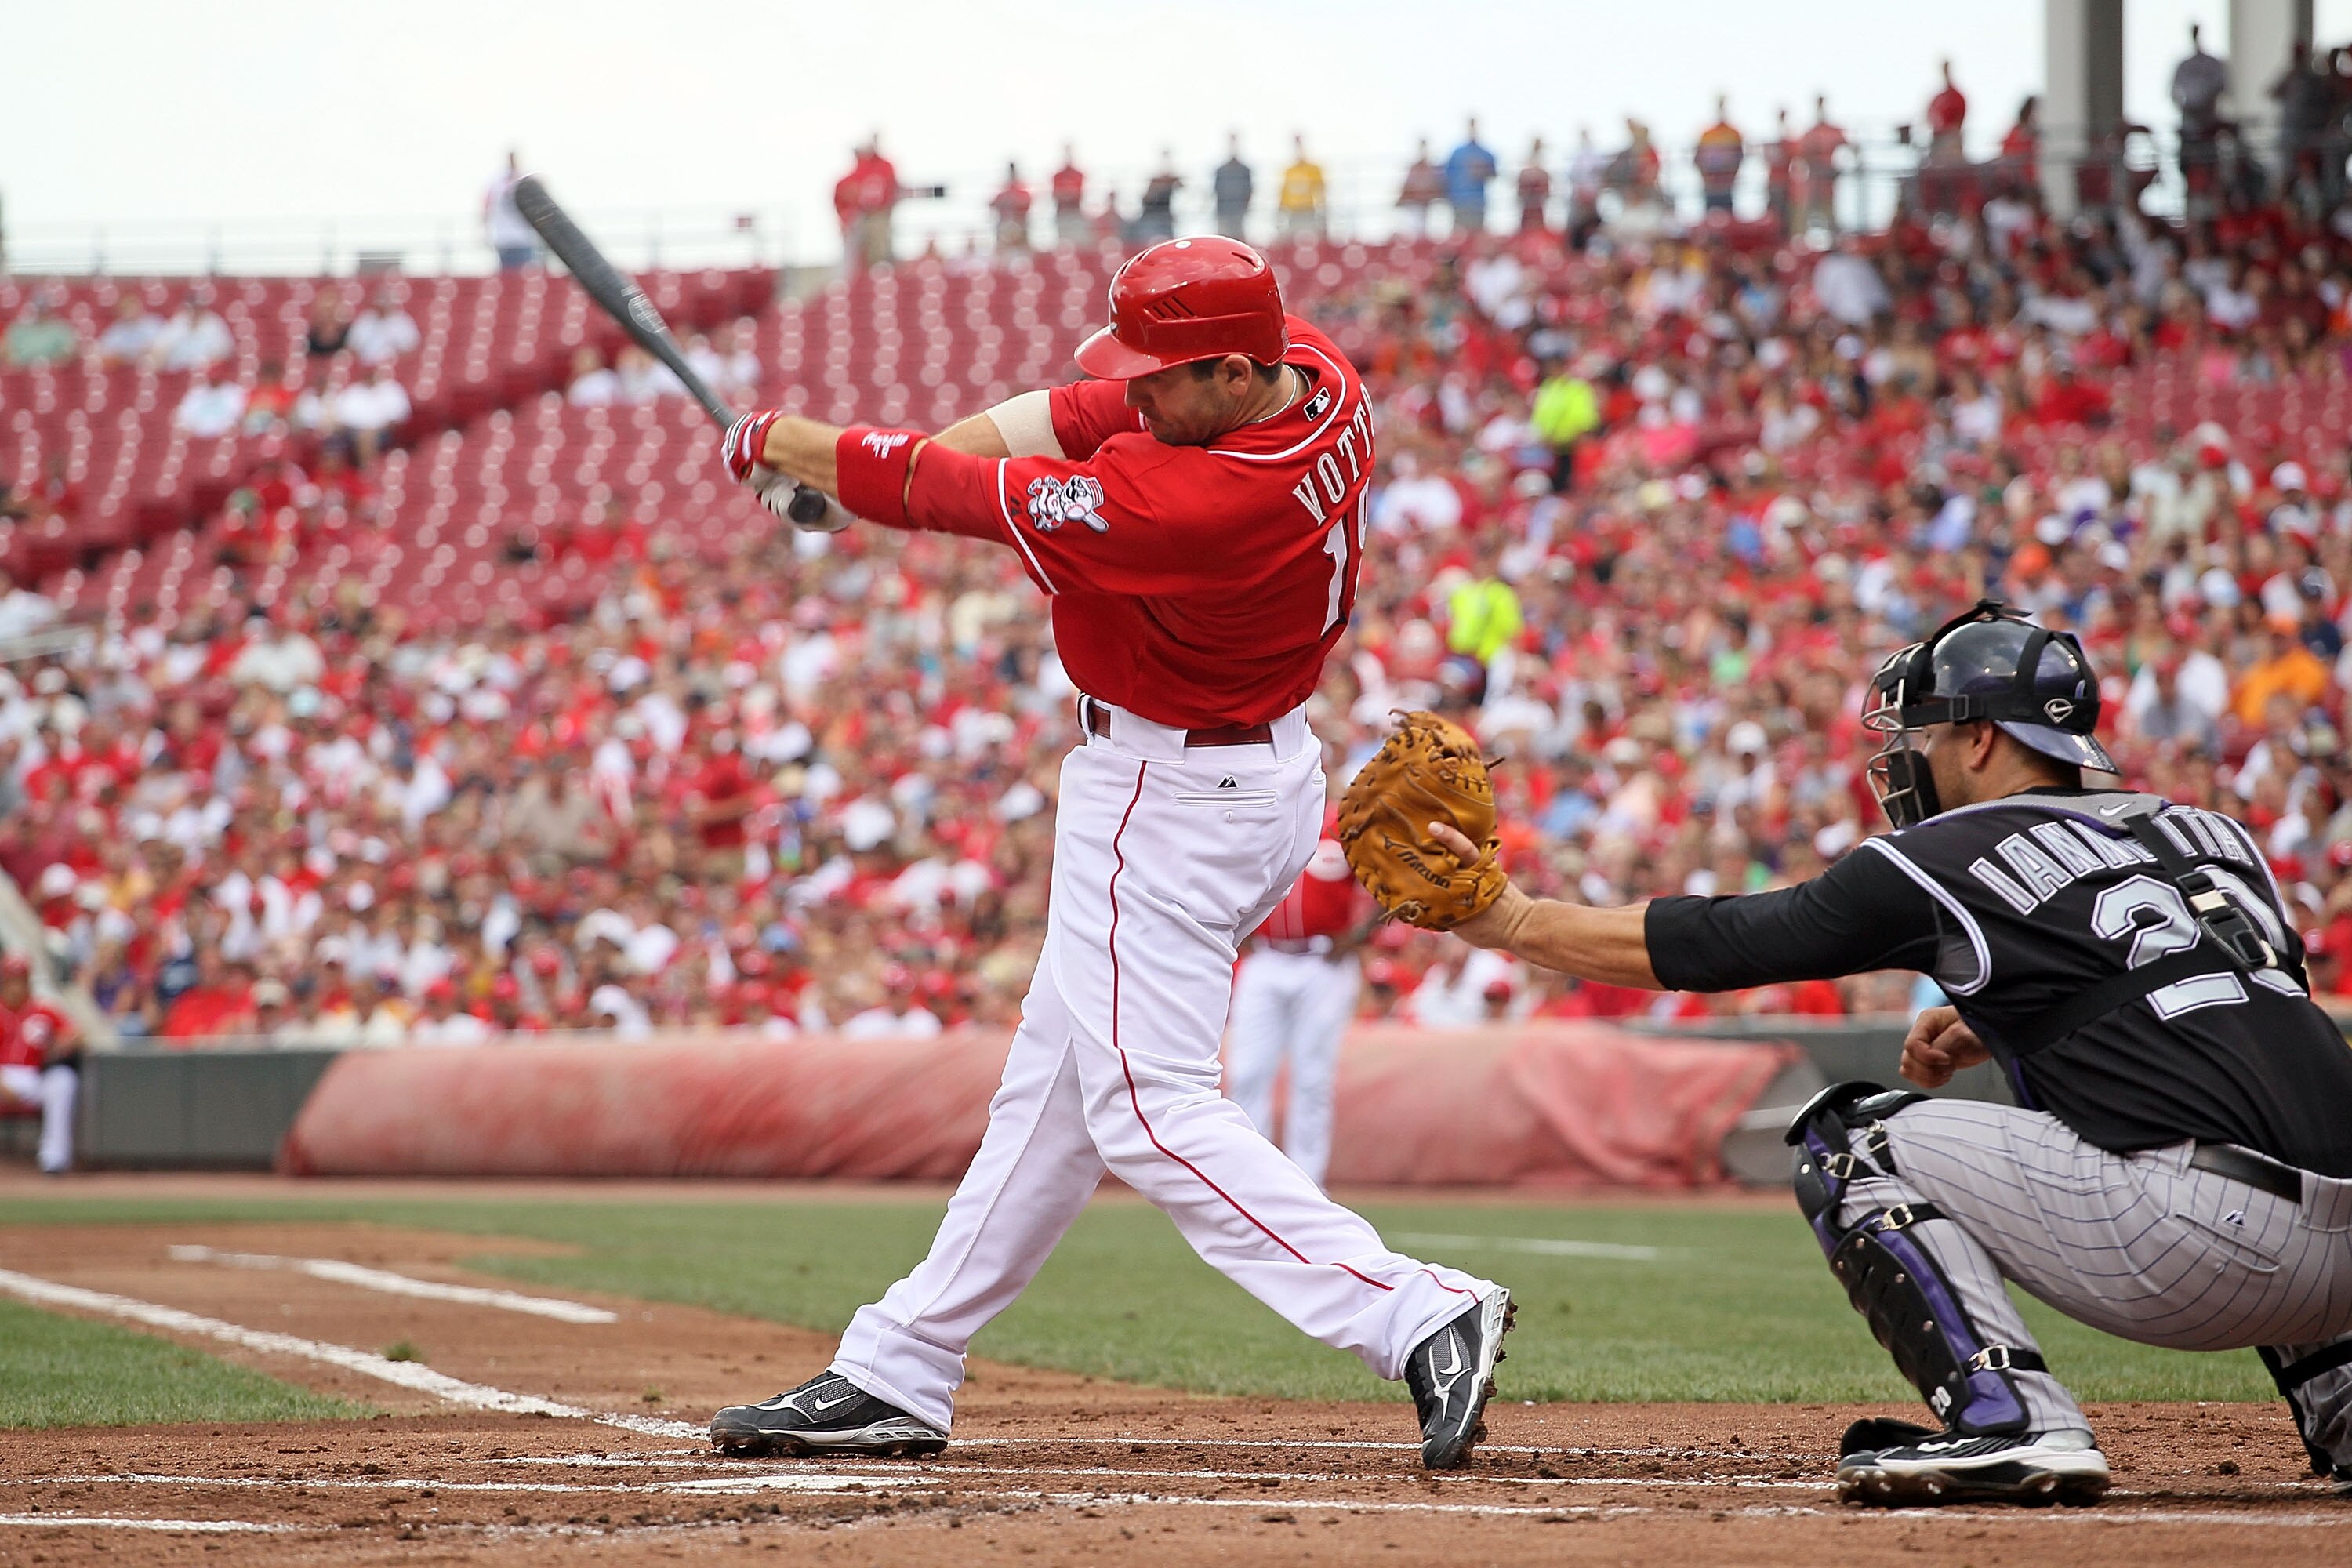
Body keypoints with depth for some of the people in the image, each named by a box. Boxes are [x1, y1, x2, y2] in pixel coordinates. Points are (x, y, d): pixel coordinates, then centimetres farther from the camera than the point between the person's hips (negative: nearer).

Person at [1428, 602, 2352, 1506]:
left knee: (1849, 1143, 8)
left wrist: (1514, 922, 20)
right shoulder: (2204, 834, 23)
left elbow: (1716, 945, 11)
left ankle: (2011, 1424, -9)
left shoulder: (1951, 859, 6)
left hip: (2192, 1244, -7)